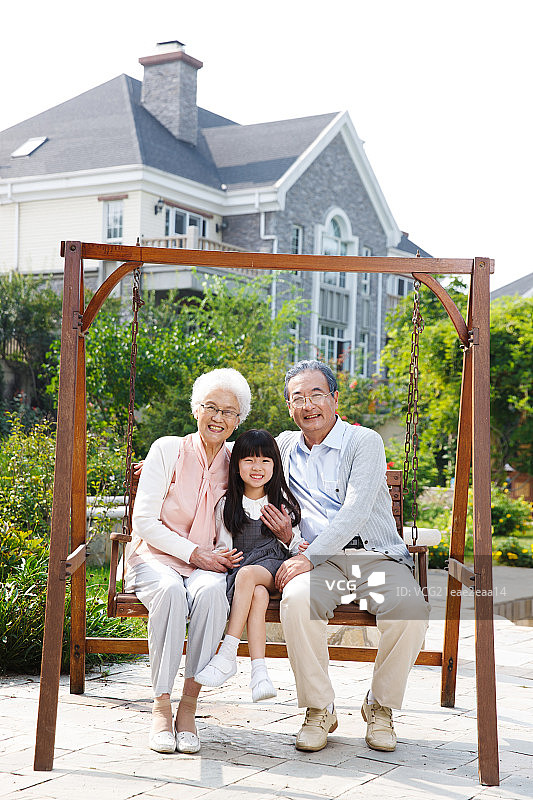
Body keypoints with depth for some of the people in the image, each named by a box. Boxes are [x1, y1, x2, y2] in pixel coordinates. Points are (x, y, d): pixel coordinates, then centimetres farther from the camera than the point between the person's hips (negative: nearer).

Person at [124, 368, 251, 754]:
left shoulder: (234, 464, 7)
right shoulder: (167, 450, -2)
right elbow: (144, 521, -7)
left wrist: (226, 555, -8)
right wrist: (194, 553, -15)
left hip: (207, 564, 2)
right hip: (154, 557, -2)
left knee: (211, 591, -34)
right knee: (171, 591, -36)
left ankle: (189, 707, -26)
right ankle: (161, 706, -26)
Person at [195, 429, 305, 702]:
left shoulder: (284, 502, 10)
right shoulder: (227, 505, 11)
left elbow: (296, 547, 12)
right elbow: (223, 546, 11)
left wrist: (288, 536, -10)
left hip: (274, 567, -1)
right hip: (239, 567, 1)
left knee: (247, 574, -35)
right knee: (258, 594, -35)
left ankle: (227, 655, -34)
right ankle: (258, 669, -42)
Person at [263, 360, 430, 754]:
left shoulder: (365, 441, 2)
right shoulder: (285, 446, 18)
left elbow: (356, 511, -11)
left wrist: (309, 557, -20)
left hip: (376, 554, -2)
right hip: (318, 562, 2)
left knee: (411, 610, -31)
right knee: (297, 599, -33)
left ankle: (380, 707, -6)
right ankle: (319, 710, -14)